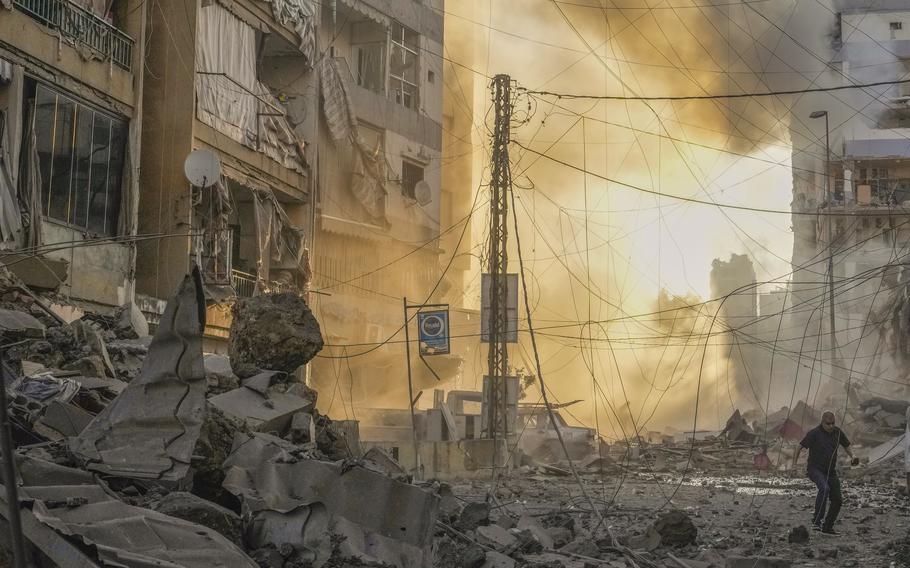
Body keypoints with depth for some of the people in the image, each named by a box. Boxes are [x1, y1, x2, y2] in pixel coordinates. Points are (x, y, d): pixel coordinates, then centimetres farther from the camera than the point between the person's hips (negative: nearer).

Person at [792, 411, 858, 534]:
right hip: (815, 469, -6)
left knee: (837, 500, 3)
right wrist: (794, 464, -21)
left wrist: (852, 456, -1)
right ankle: (817, 521, -34)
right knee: (824, 488, -34)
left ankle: (827, 527, 20)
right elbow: (800, 447, -13)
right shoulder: (814, 433, -13)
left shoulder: (838, 432, 2)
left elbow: (846, 446, 18)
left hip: (831, 471, 6)